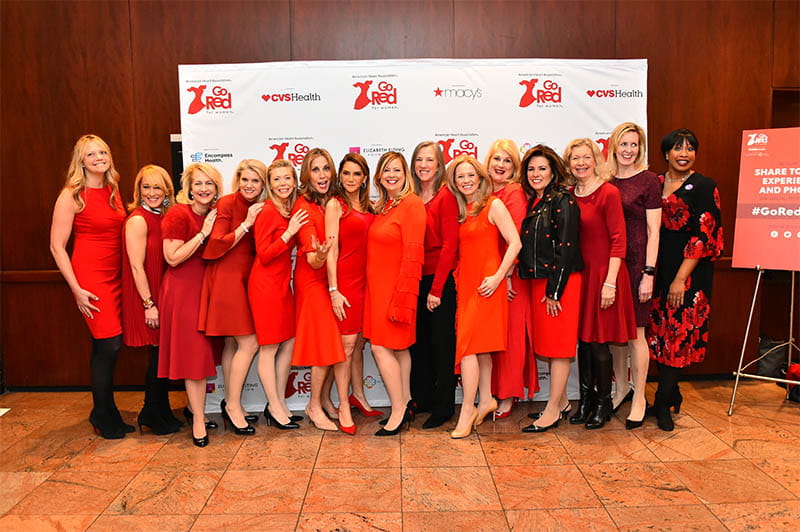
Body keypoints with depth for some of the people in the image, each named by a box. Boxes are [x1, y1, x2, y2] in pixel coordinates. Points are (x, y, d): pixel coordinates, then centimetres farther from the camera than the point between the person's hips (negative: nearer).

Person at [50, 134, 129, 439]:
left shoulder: (113, 190, 11)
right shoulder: (72, 195, -7)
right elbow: (57, 246, -8)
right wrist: (76, 289, -13)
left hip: (116, 275, 6)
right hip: (90, 278, -6)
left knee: (103, 346, 11)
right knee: (110, 343, -7)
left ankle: (103, 412, 24)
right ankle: (103, 416, 11)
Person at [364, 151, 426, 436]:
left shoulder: (412, 204, -13)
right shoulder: (382, 207, 13)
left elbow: (413, 254, -18)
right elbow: (375, 248, 13)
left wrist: (401, 295, -20)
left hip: (396, 286, -8)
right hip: (378, 285, 8)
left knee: (381, 347, -7)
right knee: (399, 348, 14)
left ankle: (399, 410, 4)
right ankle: (406, 403, 24)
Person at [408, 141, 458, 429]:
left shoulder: (445, 197, -8)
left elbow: (449, 244, -13)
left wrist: (436, 288, -14)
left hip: (440, 281, -6)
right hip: (415, 280, 6)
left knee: (442, 343, 5)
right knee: (419, 341, 14)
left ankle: (444, 406, 18)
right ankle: (422, 398, 30)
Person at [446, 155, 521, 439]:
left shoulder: (493, 205, -7)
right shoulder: (458, 210, 12)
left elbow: (515, 243, -12)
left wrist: (498, 276, -16)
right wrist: (457, 276, 5)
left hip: (485, 282, -6)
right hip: (464, 282, 7)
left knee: (468, 343, -10)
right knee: (479, 345, 13)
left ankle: (467, 409, -4)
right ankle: (486, 400, 24)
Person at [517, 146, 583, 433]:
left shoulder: (563, 201, -10)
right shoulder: (533, 203, 14)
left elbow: (565, 248, -16)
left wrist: (554, 291, -17)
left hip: (560, 282, -8)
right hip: (538, 281, 9)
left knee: (559, 345, -1)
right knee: (548, 344, 14)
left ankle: (552, 411, 7)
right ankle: (561, 402, 26)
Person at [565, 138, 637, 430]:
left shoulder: (609, 193, -10)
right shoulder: (569, 195, 8)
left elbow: (618, 241, -13)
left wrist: (610, 282, -17)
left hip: (603, 274, -5)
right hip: (578, 274, 5)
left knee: (599, 342, 2)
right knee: (583, 338, 12)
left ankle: (604, 402, 20)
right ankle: (586, 398, 27)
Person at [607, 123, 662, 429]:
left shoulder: (647, 180, -3)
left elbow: (653, 231, -6)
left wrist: (649, 274, -11)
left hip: (636, 263, -4)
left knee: (634, 332, 1)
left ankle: (639, 398, 16)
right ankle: (621, 389, 28)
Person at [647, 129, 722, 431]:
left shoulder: (703, 187, -4)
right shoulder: (655, 184, 10)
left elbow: (702, 235, -11)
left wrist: (680, 278, -16)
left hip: (689, 271, -5)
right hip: (659, 267, 5)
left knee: (678, 332, -2)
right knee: (659, 331, 7)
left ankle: (663, 404, 9)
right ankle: (672, 394, 24)